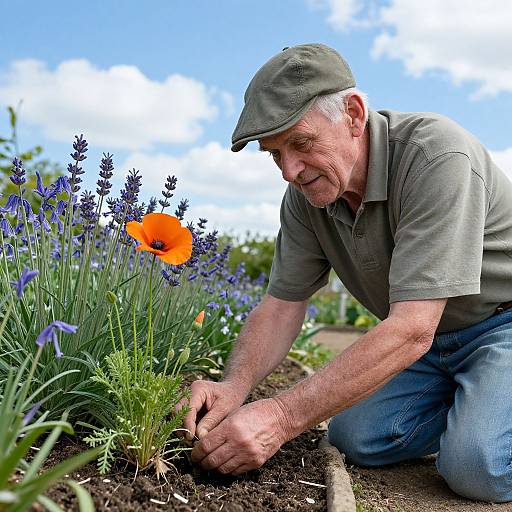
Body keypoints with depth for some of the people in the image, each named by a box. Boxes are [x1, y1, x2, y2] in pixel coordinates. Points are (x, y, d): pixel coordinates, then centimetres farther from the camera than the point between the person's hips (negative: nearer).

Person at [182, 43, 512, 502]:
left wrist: (281, 417, -40)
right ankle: (468, 405, 13)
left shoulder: (437, 156, -31)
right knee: (355, 437, -10)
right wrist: (235, 386, -25)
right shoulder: (307, 192, -9)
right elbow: (283, 304, -5)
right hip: (432, 339, 7)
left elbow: (410, 332, -37)